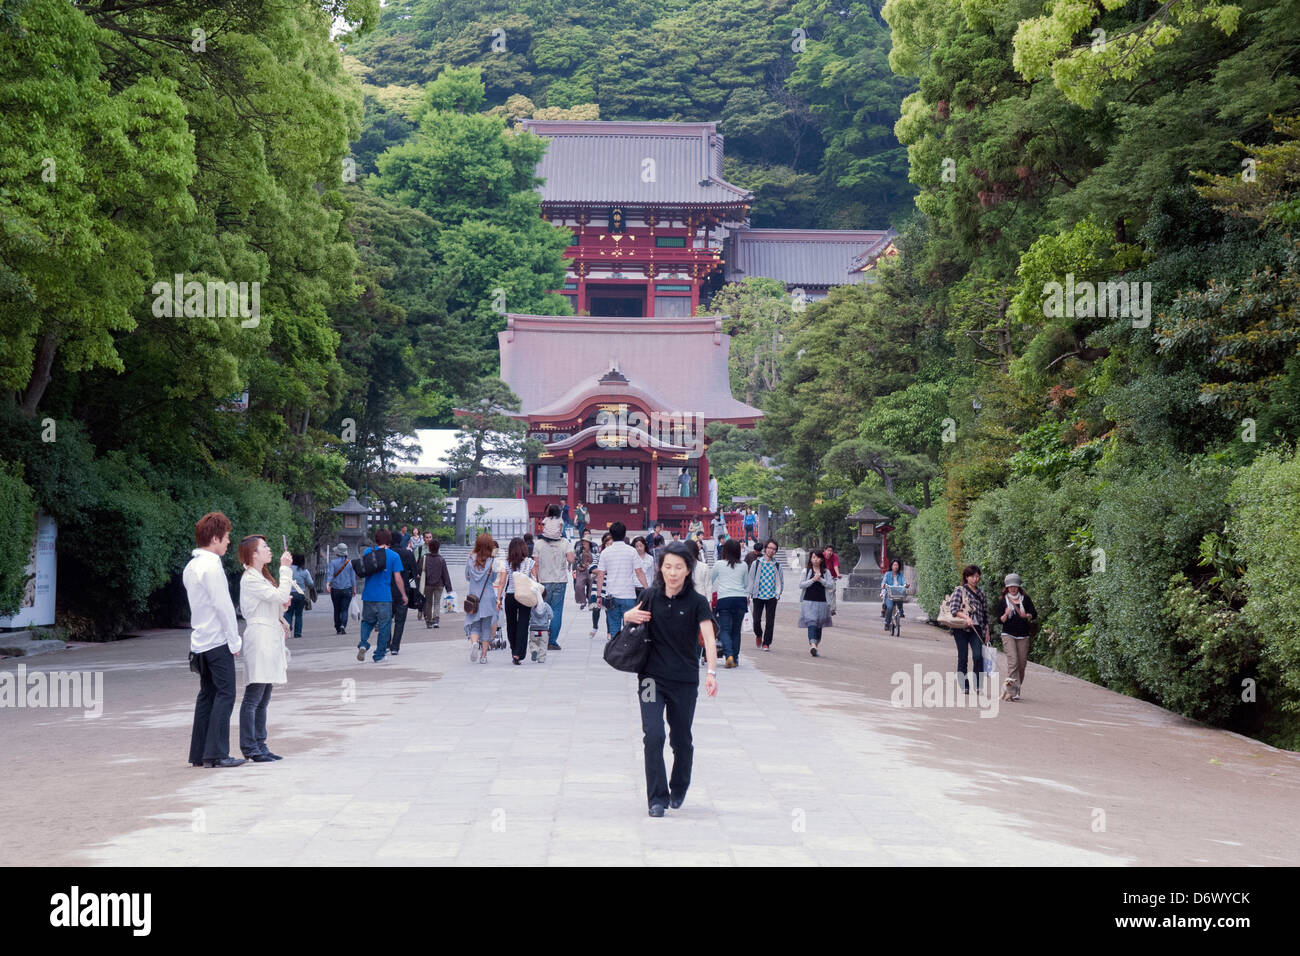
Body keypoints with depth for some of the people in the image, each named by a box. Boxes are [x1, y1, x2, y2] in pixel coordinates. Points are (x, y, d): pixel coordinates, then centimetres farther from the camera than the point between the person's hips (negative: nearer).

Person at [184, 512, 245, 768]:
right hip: (218, 641, -9)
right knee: (225, 694, -5)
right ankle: (216, 753, -7)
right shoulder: (211, 566, -14)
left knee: (207, 695, 12)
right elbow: (223, 606, -16)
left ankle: (199, 754, 13)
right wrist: (234, 640, -10)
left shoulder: (190, 567, 14)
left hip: (200, 641, 9)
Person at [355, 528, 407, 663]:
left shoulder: (367, 552, 3)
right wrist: (404, 595, 4)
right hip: (384, 597, -3)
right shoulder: (393, 555, -6)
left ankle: (363, 644, -5)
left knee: (367, 621, 20)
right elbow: (397, 578, -5)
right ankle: (379, 656, 10)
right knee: (384, 625, 8)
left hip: (368, 596, 3)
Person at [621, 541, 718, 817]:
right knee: (653, 734, -13)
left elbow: (708, 638, -18)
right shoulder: (652, 596, 1)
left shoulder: (697, 602, -7)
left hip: (685, 680, -1)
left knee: (681, 740, 9)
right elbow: (633, 615, 20)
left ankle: (678, 791, 34)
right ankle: (657, 798, -4)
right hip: (652, 676, 1)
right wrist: (629, 616, -5)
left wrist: (711, 672, -33)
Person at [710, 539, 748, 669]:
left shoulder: (719, 564, 3)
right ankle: (735, 659, 11)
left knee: (725, 629, -1)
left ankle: (729, 655, -21)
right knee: (736, 630, 10)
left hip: (724, 599, -2)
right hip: (740, 598, 2)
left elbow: (710, 579, 17)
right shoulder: (743, 565, 8)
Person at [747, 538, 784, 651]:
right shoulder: (757, 563, 1)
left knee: (770, 622, -2)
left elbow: (780, 580, 14)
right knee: (756, 620, -1)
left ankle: (766, 643, 9)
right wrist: (748, 593, -4)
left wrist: (778, 593, 2)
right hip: (758, 595, -1)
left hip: (772, 596, 1)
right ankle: (758, 635, 29)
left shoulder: (777, 565, 6)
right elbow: (750, 578, 2)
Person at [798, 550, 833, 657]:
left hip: (821, 601, 2)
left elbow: (831, 585, 0)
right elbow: (801, 585, -2)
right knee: (811, 622, -16)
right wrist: (813, 580, -12)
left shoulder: (826, 572, 9)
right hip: (808, 601, -2)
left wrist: (821, 580, -13)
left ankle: (815, 645, 20)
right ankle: (812, 644, -28)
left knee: (819, 624, 8)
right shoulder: (806, 571, 5)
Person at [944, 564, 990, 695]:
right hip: (961, 629, -2)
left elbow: (985, 613, 17)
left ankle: (978, 685, -8)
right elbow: (953, 609, -8)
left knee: (978, 656, -14)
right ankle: (964, 686, 9)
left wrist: (987, 631, 14)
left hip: (976, 629, 3)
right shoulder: (960, 590, 0)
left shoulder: (981, 592, 14)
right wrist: (966, 617, -23)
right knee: (962, 657, 1)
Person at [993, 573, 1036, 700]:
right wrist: (1005, 615, -20)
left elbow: (1034, 614, 7)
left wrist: (1026, 615, -13)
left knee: (1022, 664, 4)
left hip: (1023, 636, 3)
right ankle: (1012, 691, -22)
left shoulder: (1025, 599, 7)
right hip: (1008, 635, -3)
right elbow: (999, 619, 1)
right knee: (1013, 661, -17)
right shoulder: (1002, 601, 4)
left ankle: (1017, 689, 19)